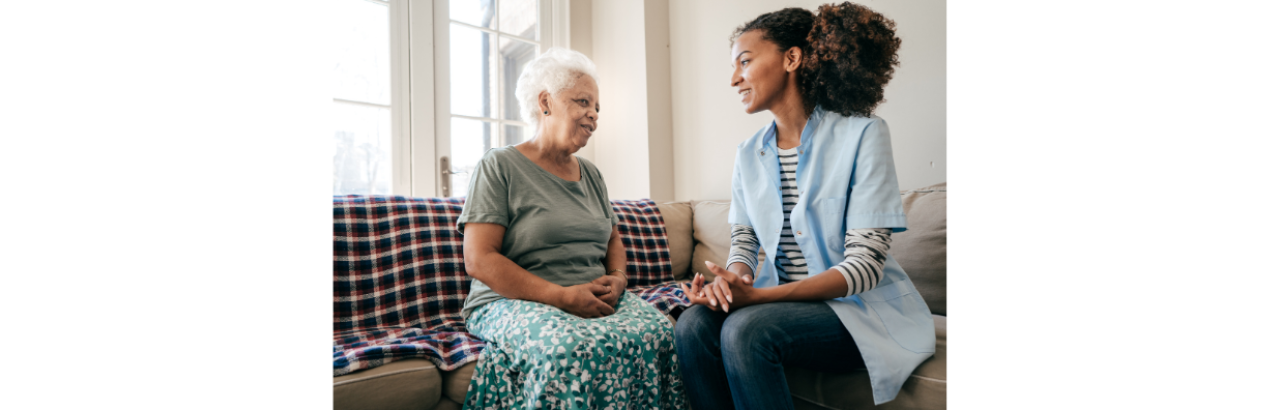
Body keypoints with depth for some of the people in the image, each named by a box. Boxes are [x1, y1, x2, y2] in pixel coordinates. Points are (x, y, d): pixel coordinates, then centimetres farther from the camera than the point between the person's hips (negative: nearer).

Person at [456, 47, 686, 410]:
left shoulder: (591, 174, 19)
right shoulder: (499, 166, -2)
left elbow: (613, 242, 23)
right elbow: (478, 260, -10)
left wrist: (617, 279, -2)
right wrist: (562, 296, -18)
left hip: (596, 297, 5)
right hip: (513, 300, -5)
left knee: (658, 334, -25)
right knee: (570, 348, -37)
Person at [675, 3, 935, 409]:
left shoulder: (862, 135, -12)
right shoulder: (749, 154, 8)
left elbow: (866, 264, -18)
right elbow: (743, 241, 7)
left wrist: (757, 295, -27)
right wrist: (732, 280, -19)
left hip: (862, 310, -5)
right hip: (783, 301, 5)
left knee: (746, 329, -30)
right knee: (693, 324, -22)